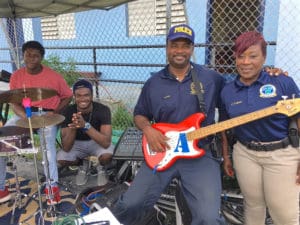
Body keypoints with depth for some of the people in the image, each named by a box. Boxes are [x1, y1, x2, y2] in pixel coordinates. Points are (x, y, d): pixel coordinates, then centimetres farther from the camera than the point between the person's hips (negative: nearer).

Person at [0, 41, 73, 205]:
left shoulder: (53, 76, -6)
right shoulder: (16, 76, 2)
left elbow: (68, 96, 4)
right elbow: (15, 103, 1)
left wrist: (55, 111, -12)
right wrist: (27, 118, -19)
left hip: (46, 115, -3)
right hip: (23, 114, 3)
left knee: (48, 141, -34)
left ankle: (52, 185, -32)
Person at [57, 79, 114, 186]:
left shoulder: (102, 109, -27)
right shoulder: (68, 112, -22)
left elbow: (106, 142, -38)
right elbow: (66, 148, -26)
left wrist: (85, 125, -50)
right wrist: (73, 127, -46)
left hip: (98, 141, -2)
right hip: (77, 143, 2)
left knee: (106, 156, -34)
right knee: (61, 159, -25)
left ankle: (101, 167, 5)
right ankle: (83, 165, 10)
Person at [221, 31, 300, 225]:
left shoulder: (283, 81, -11)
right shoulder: (227, 91, -1)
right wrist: (226, 157, 11)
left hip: (283, 155, -3)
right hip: (245, 154, 3)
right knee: (253, 206, 19)